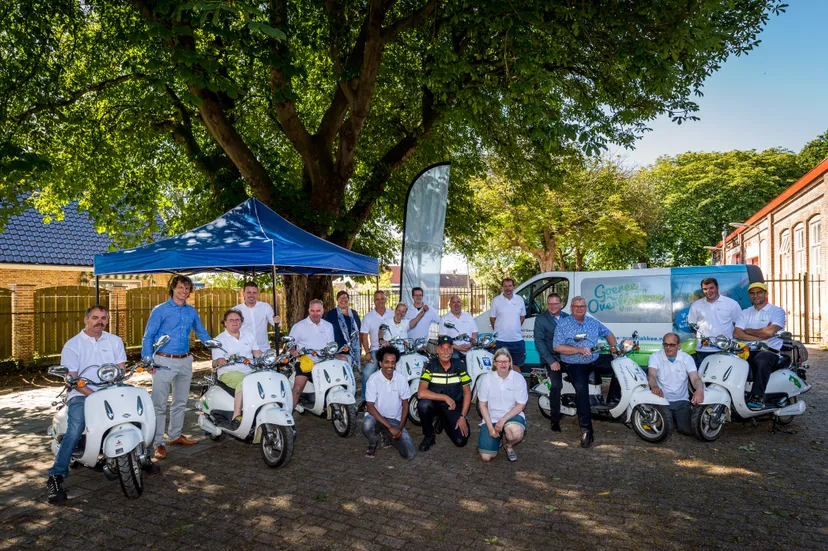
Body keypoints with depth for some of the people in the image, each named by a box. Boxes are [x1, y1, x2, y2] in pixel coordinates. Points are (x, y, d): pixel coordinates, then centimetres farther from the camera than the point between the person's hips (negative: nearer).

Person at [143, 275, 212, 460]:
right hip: (164, 361, -5)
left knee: (181, 402, 15)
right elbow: (148, 336, -6)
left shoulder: (191, 311, 10)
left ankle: (175, 435, 28)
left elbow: (201, 332, 20)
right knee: (160, 404, -3)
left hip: (185, 361, 6)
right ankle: (158, 443, 4)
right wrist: (147, 359, -15)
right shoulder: (160, 310, -5)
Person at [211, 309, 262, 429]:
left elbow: (258, 353, 16)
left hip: (250, 371, 4)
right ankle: (236, 417, -38)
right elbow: (215, 363, -2)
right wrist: (219, 361, -27)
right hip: (229, 373, -4)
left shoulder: (248, 335, 19)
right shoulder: (219, 339, 6)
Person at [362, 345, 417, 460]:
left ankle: (387, 436, 18)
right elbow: (370, 407, -19)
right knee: (367, 424, -39)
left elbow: (405, 404, 3)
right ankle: (372, 443, -2)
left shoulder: (401, 379, -7)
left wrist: (400, 428, -9)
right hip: (376, 417, -2)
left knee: (410, 454, -13)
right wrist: (390, 427, -25)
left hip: (395, 419, 3)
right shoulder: (373, 380, -16)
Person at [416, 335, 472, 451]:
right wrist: (445, 397, -26)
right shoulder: (430, 366, -13)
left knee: (461, 441, -16)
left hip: (454, 407, 1)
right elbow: (421, 392, -24)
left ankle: (442, 421, 16)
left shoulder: (459, 366, -7)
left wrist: (462, 417, -10)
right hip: (435, 404, -1)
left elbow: (467, 392, -2)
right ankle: (429, 436, -6)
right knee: (423, 404, -36)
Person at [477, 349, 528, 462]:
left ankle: (508, 446, 2)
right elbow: (483, 405, 1)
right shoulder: (487, 378, -4)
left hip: (512, 415, -1)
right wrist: (490, 427, -10)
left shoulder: (518, 378, -8)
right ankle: (497, 438, 22)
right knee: (486, 457, -14)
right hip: (492, 417, 1)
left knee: (516, 432, -38)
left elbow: (521, 405, -7)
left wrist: (503, 420, -18)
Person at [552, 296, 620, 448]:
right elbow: (557, 347, -16)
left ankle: (613, 397, 7)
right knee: (581, 390, -28)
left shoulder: (593, 321, 8)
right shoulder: (563, 324, -8)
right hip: (575, 365, -5)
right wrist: (579, 350, -23)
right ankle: (586, 430, -24)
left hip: (596, 360, 5)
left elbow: (608, 333, 20)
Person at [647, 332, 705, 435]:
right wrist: (655, 387, -47)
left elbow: (695, 378, -13)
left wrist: (699, 389, -38)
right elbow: (651, 375, -22)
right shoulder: (655, 357, -7)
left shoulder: (687, 358, -1)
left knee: (687, 430, -12)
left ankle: (675, 418, 23)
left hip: (681, 401, 2)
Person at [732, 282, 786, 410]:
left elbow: (770, 332, -14)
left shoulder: (777, 311, 4)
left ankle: (758, 397, -28)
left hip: (770, 351, -4)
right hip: (748, 351, 4)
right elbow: (736, 333, 0)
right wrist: (760, 336, -11)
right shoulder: (745, 313, 16)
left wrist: (748, 331, 0)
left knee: (761, 360, -38)